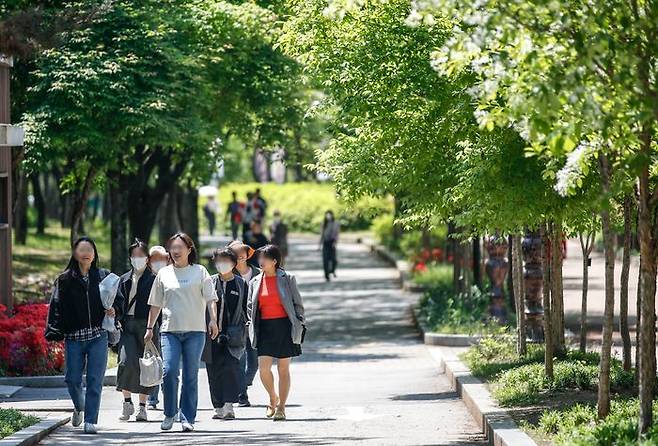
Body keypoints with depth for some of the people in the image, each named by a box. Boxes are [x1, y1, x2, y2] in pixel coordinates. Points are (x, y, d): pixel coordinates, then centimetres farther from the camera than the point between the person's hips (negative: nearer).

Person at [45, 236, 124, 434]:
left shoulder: (104, 276, 8)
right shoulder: (65, 280, 5)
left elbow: (118, 299, 13)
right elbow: (57, 307, 1)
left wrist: (114, 310, -9)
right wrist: (54, 332, -9)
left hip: (98, 336, 0)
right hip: (73, 337, 0)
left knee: (95, 380, -4)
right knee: (72, 379, 3)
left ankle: (90, 420, 1)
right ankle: (79, 408, 32)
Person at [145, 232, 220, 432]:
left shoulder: (199, 271, 6)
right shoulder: (163, 274, 12)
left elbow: (210, 298, 0)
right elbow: (156, 304, 17)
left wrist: (213, 320, -14)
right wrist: (150, 327, 15)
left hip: (195, 330, -1)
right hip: (170, 330, 1)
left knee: (191, 375, 1)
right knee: (169, 371, -12)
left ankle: (188, 418, 7)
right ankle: (169, 414, 4)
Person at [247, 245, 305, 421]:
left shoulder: (287, 279, -1)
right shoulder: (255, 282, 9)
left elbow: (297, 304, 3)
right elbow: (250, 307, 17)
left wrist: (299, 326, -1)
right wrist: (254, 324, 6)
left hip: (284, 326, -3)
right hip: (264, 328, 3)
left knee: (283, 369, 1)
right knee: (263, 368, -8)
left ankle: (281, 407, 9)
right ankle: (273, 399, 17)